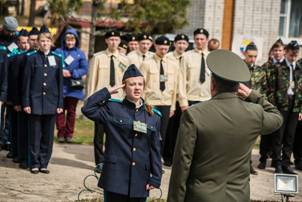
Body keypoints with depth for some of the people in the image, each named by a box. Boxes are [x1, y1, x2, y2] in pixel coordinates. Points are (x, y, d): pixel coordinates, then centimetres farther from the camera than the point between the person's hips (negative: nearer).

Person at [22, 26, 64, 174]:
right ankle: (35, 163, 11)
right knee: (35, 135, 3)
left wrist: (60, 104, 3)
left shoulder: (57, 59, 7)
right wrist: (26, 102, -5)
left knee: (48, 136, 5)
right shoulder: (32, 58, 2)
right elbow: (26, 81, 1)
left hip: (51, 102, 2)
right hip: (35, 101, -2)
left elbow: (60, 83, 8)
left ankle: (44, 163, 14)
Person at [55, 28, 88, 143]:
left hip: (74, 87, 0)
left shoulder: (80, 53, 4)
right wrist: (61, 71, -19)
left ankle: (69, 134, 14)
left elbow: (84, 69, -3)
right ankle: (61, 133, 9)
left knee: (71, 111, 6)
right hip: (60, 87, 0)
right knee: (60, 110, 1)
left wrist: (71, 73, -14)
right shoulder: (58, 52, 4)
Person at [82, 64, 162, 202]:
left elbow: (155, 150, 7)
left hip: (140, 180, 3)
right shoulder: (112, 108, 0)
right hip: (115, 177, -3)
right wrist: (107, 92, -9)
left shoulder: (153, 116, 7)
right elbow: (88, 109, -16)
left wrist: (156, 178, 3)